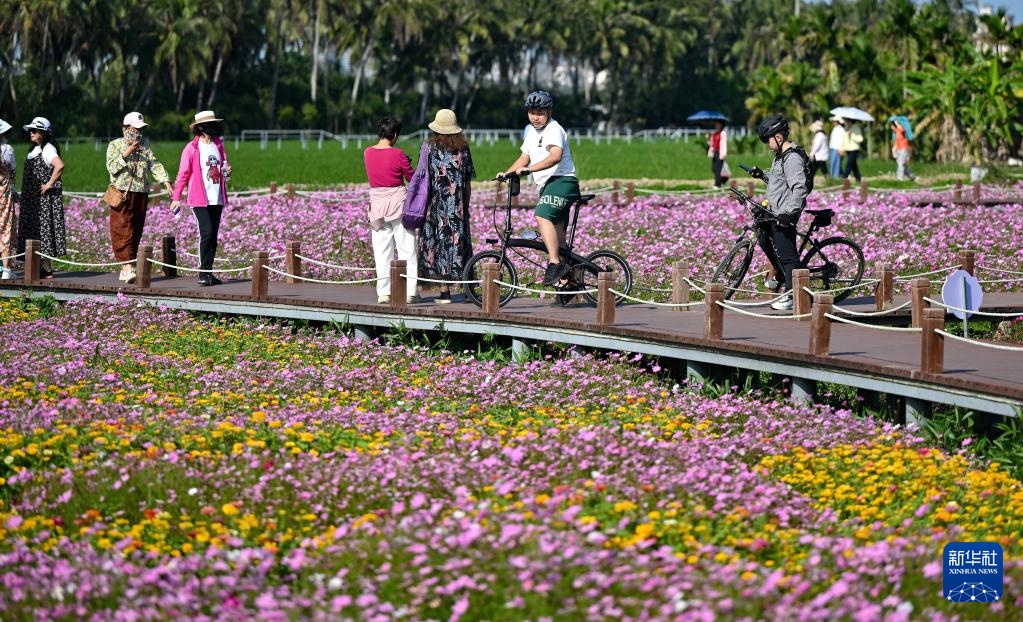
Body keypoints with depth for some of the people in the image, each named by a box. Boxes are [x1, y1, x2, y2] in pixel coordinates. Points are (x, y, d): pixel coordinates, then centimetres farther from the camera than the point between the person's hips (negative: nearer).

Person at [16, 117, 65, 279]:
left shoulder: (47, 149, -14)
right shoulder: (35, 149, 16)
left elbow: (60, 166, -30)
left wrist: (49, 184, -23)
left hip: (45, 198, -10)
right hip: (33, 198, 10)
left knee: (44, 229, -8)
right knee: (34, 231, 9)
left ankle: (47, 270, -7)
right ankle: (41, 268, 12)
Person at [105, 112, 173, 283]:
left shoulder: (145, 145, 14)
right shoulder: (115, 145, 3)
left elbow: (155, 164, 5)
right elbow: (111, 167, -9)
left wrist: (166, 182, -8)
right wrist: (125, 154, -18)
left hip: (141, 194, 5)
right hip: (122, 194, -5)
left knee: (136, 232, 5)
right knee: (124, 230, -13)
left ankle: (125, 269, 12)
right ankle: (128, 267, -22)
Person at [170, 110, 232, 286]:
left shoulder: (218, 145, 11)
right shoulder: (191, 148, -6)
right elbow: (183, 173, -4)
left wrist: (226, 171, 0)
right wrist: (176, 197, -7)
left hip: (217, 199, 6)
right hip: (199, 199, -6)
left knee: (213, 235, 7)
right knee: (206, 233, -15)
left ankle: (208, 272, 13)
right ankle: (203, 273, -10)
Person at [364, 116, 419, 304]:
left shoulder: (368, 153, 0)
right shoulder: (398, 154, -13)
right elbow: (412, 178, -3)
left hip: (377, 202, 4)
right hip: (398, 201, -4)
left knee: (382, 251, 6)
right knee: (406, 248, 3)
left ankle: (384, 292, 4)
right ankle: (410, 291, 1)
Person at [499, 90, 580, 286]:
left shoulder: (554, 129, -13)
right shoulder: (531, 131, 16)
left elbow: (555, 156, -30)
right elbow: (524, 158, 21)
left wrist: (529, 169, -39)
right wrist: (506, 173, 5)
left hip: (562, 181, -10)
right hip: (547, 185, 10)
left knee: (542, 216, -31)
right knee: (557, 234, 13)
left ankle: (555, 264, -36)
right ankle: (567, 280, 20)